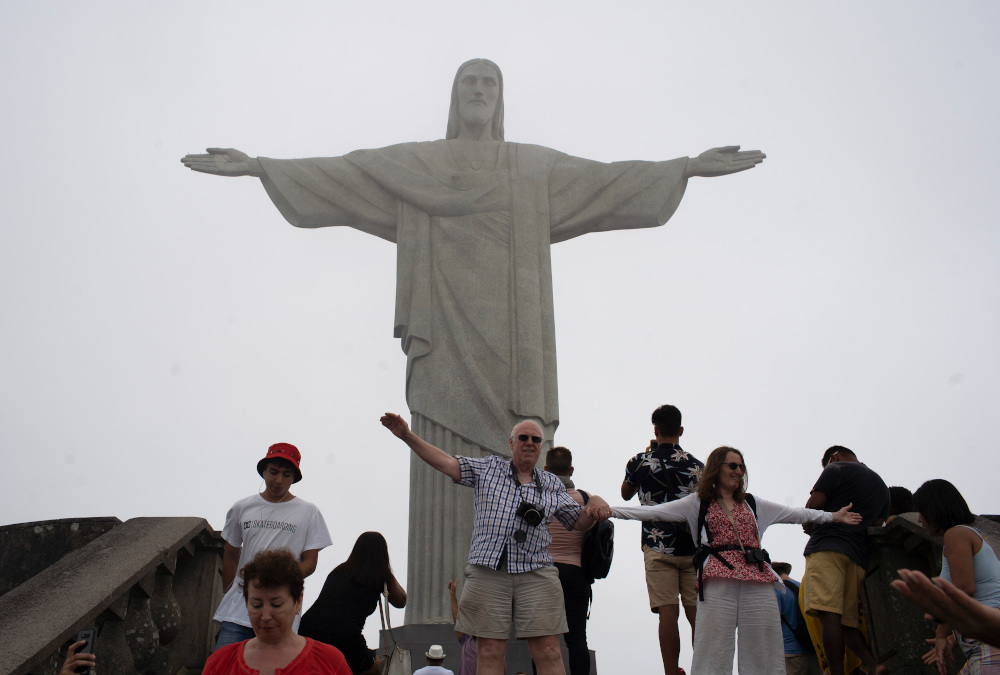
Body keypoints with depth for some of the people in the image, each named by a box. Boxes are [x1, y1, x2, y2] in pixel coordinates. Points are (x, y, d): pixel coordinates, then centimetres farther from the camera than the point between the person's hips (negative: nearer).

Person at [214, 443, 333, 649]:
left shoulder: (309, 512, 5)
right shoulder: (241, 508, 12)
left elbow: (310, 562, 2)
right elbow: (231, 556, 19)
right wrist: (229, 596, 14)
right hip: (237, 610, 2)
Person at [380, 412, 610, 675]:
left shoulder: (552, 485, 18)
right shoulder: (488, 469, 14)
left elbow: (579, 521, 20)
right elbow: (447, 463, 7)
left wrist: (596, 505, -3)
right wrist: (407, 435, -2)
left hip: (535, 574, 1)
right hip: (488, 571, -1)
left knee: (548, 652, -6)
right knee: (490, 652, -2)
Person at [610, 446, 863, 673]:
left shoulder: (752, 504, 24)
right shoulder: (698, 502, 13)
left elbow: (795, 513, 29)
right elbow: (655, 511, 4)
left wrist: (833, 516, 27)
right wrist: (610, 511, -5)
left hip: (757, 579, 4)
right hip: (718, 578, -4)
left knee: (762, 652, 0)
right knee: (714, 648, -7)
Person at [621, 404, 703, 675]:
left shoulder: (639, 462, 1)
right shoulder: (696, 464, 4)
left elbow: (626, 494, 20)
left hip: (658, 547, -1)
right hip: (692, 547, 2)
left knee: (668, 613, -5)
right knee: (696, 614, 5)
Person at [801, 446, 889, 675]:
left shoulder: (836, 469, 7)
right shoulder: (882, 486, 27)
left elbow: (811, 507, -1)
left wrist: (810, 527, 17)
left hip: (827, 547, -7)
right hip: (859, 555, 7)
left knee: (828, 614, -17)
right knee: (847, 621, 7)